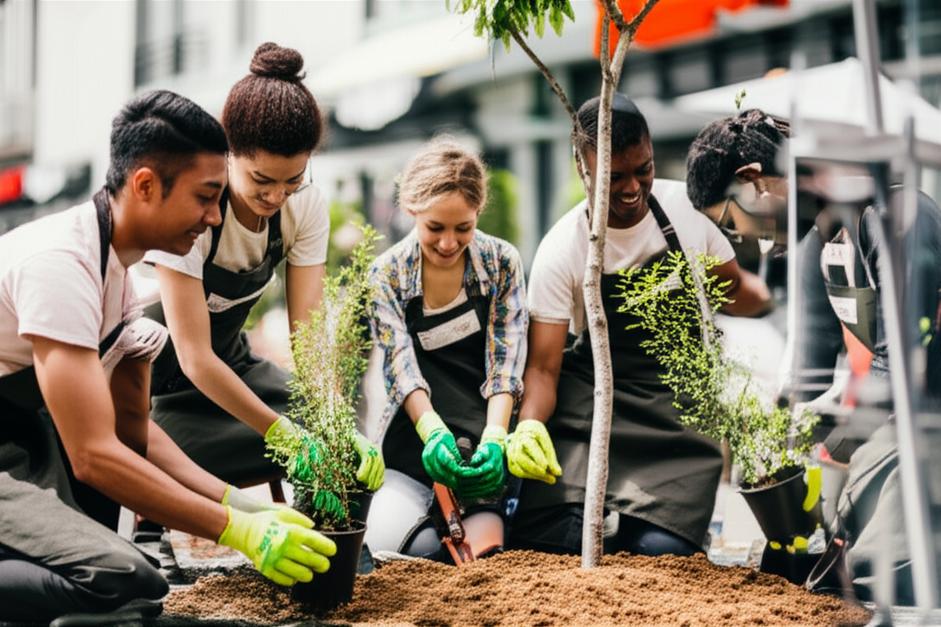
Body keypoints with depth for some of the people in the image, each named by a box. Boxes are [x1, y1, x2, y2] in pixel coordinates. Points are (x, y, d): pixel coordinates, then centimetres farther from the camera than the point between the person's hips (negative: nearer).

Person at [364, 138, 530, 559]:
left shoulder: (501, 262, 0)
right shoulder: (387, 273, 0)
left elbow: (506, 360, -6)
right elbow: (401, 366, -10)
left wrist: (494, 439, -23)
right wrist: (433, 434, -30)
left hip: (484, 433, -1)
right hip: (415, 441, 1)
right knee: (393, 539, -22)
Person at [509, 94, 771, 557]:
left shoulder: (689, 206, -3)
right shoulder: (560, 251, -11)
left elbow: (733, 290, 12)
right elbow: (543, 368, -10)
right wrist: (528, 428, -31)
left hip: (682, 403, 1)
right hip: (594, 398, -1)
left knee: (662, 551, -19)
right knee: (548, 542, -19)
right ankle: (608, 523, 15)